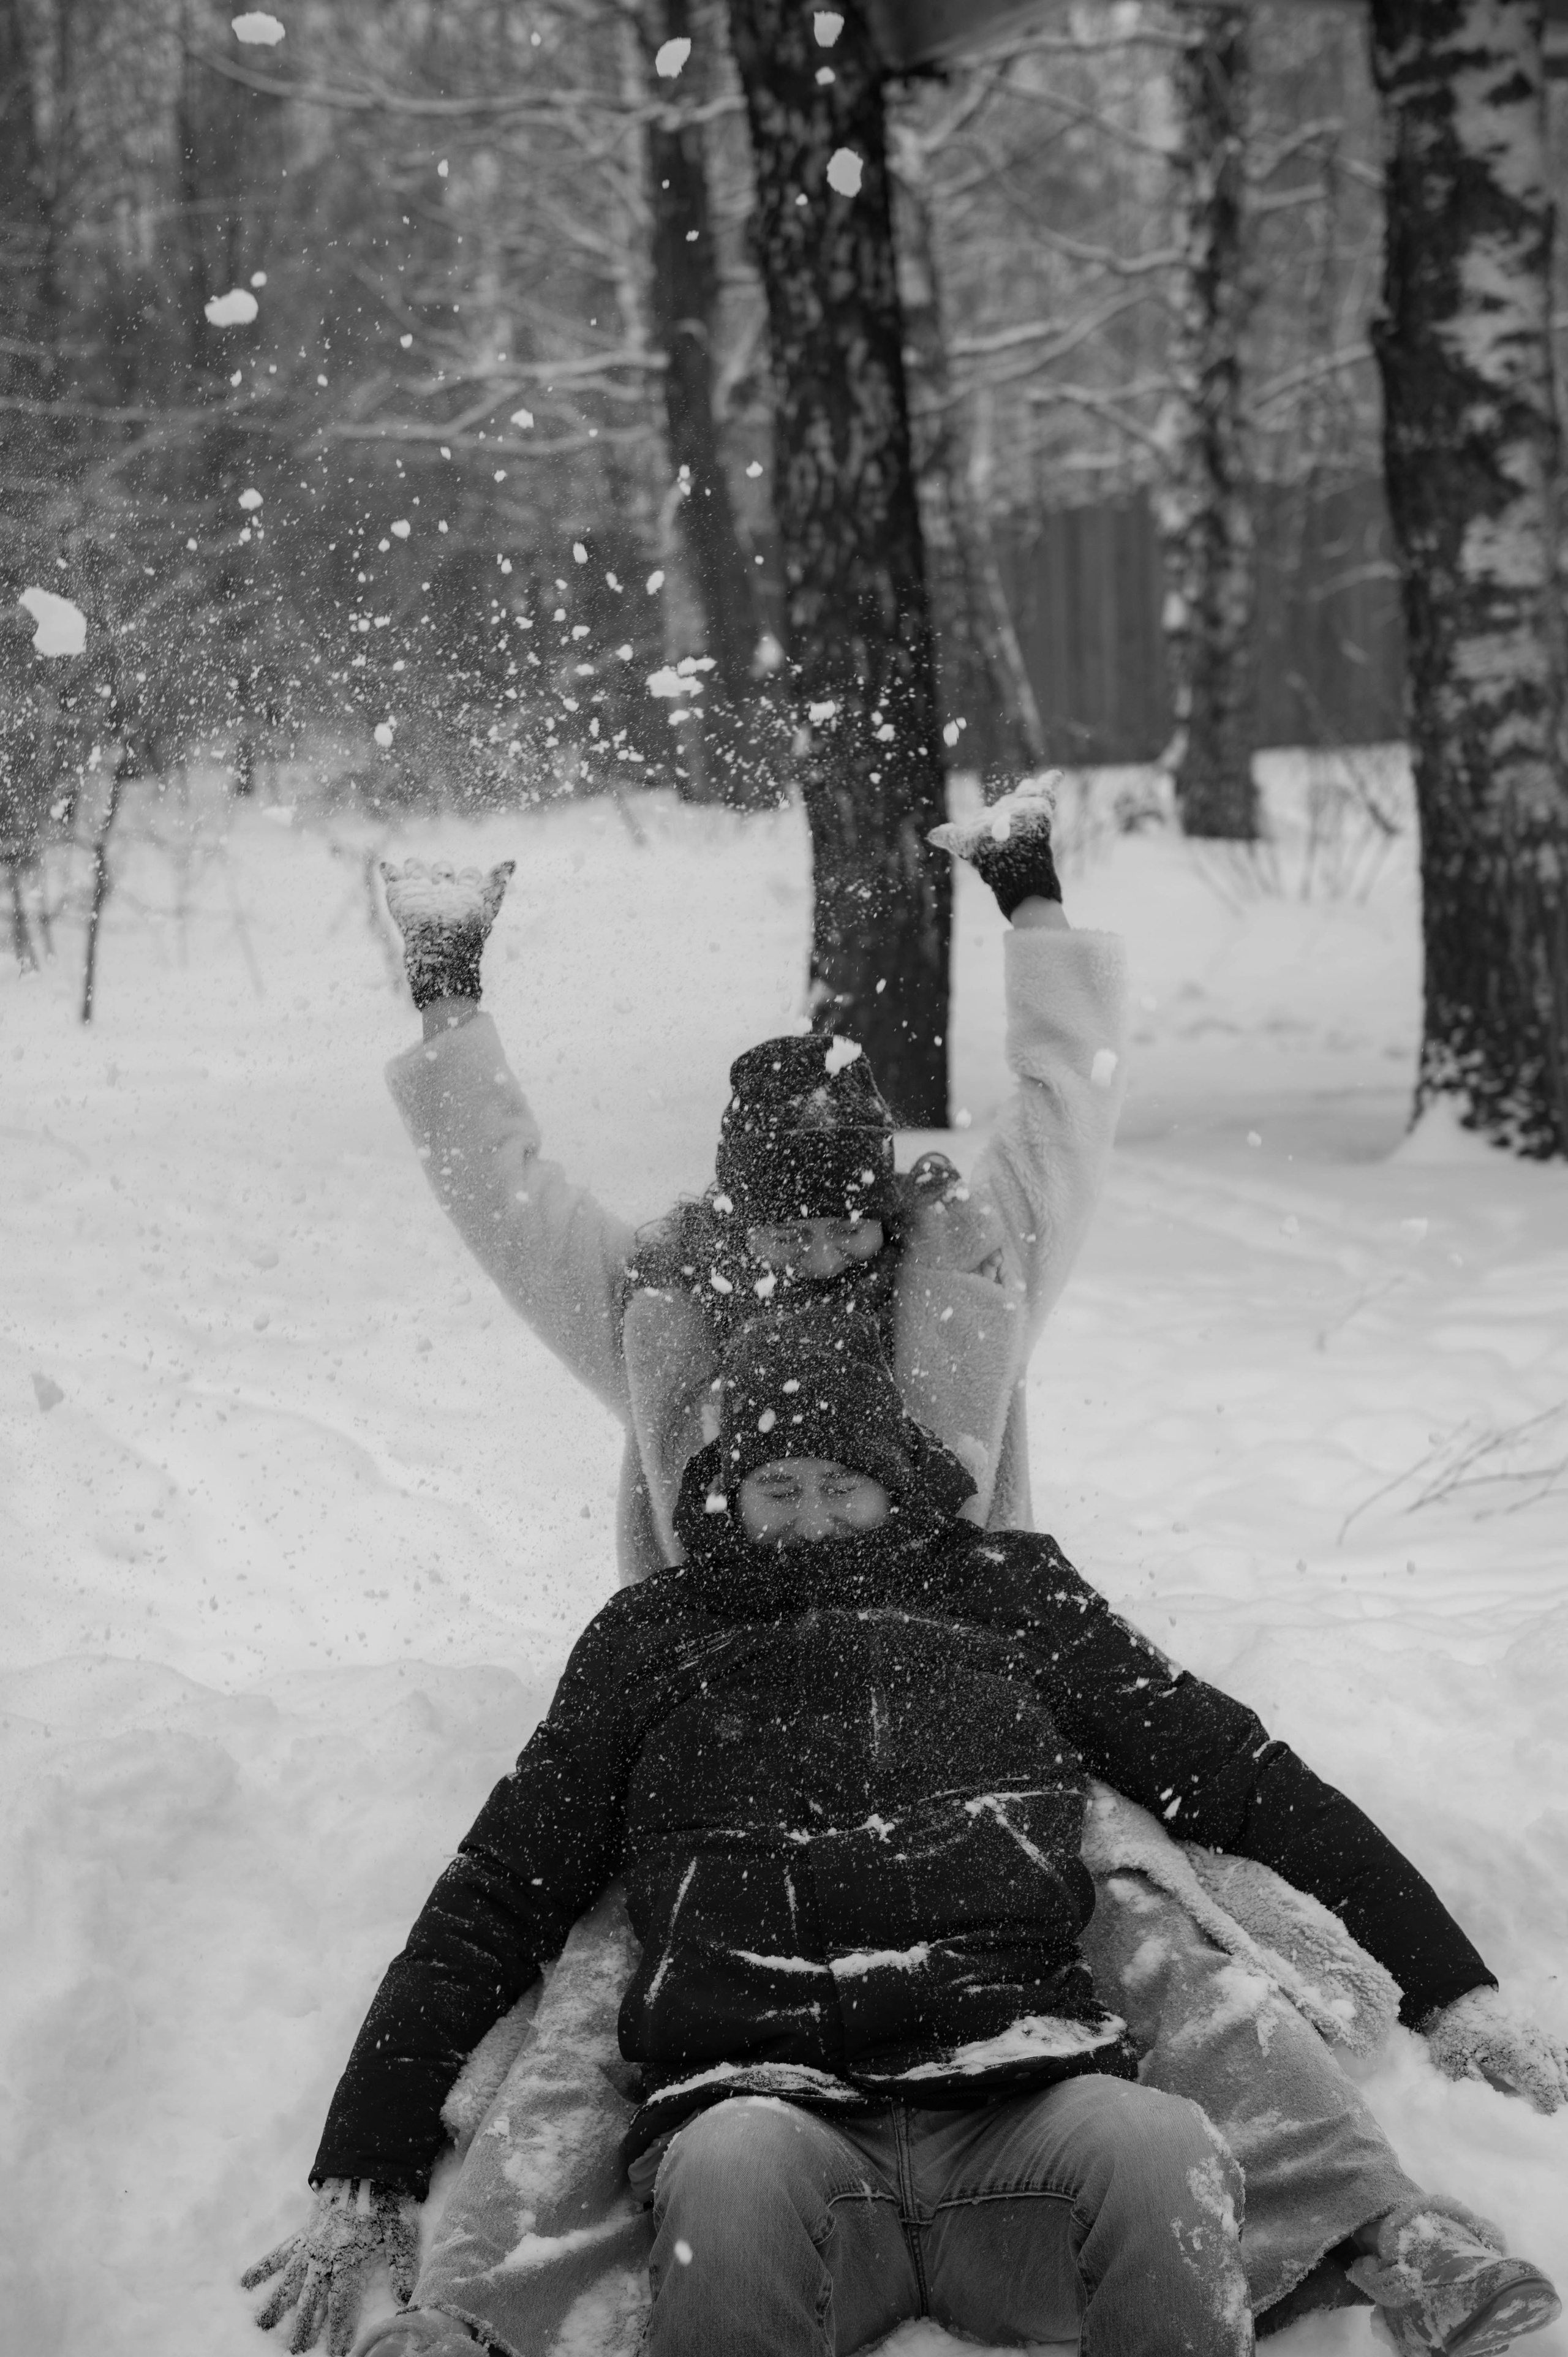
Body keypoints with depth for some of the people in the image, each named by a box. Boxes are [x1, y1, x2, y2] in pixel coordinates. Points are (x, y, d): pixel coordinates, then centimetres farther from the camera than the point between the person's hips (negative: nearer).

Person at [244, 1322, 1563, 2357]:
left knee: (1151, 2144, -35)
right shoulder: (654, 1642, 24)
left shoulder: (1009, 1598, 24)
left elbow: (1252, 1784, 23)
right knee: (735, 2164, -37)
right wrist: (362, 2183, 10)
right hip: (767, 2105, 0)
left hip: (1021, 2095, 0)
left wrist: (1456, 1995, 15)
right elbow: (493, 1903, 21)